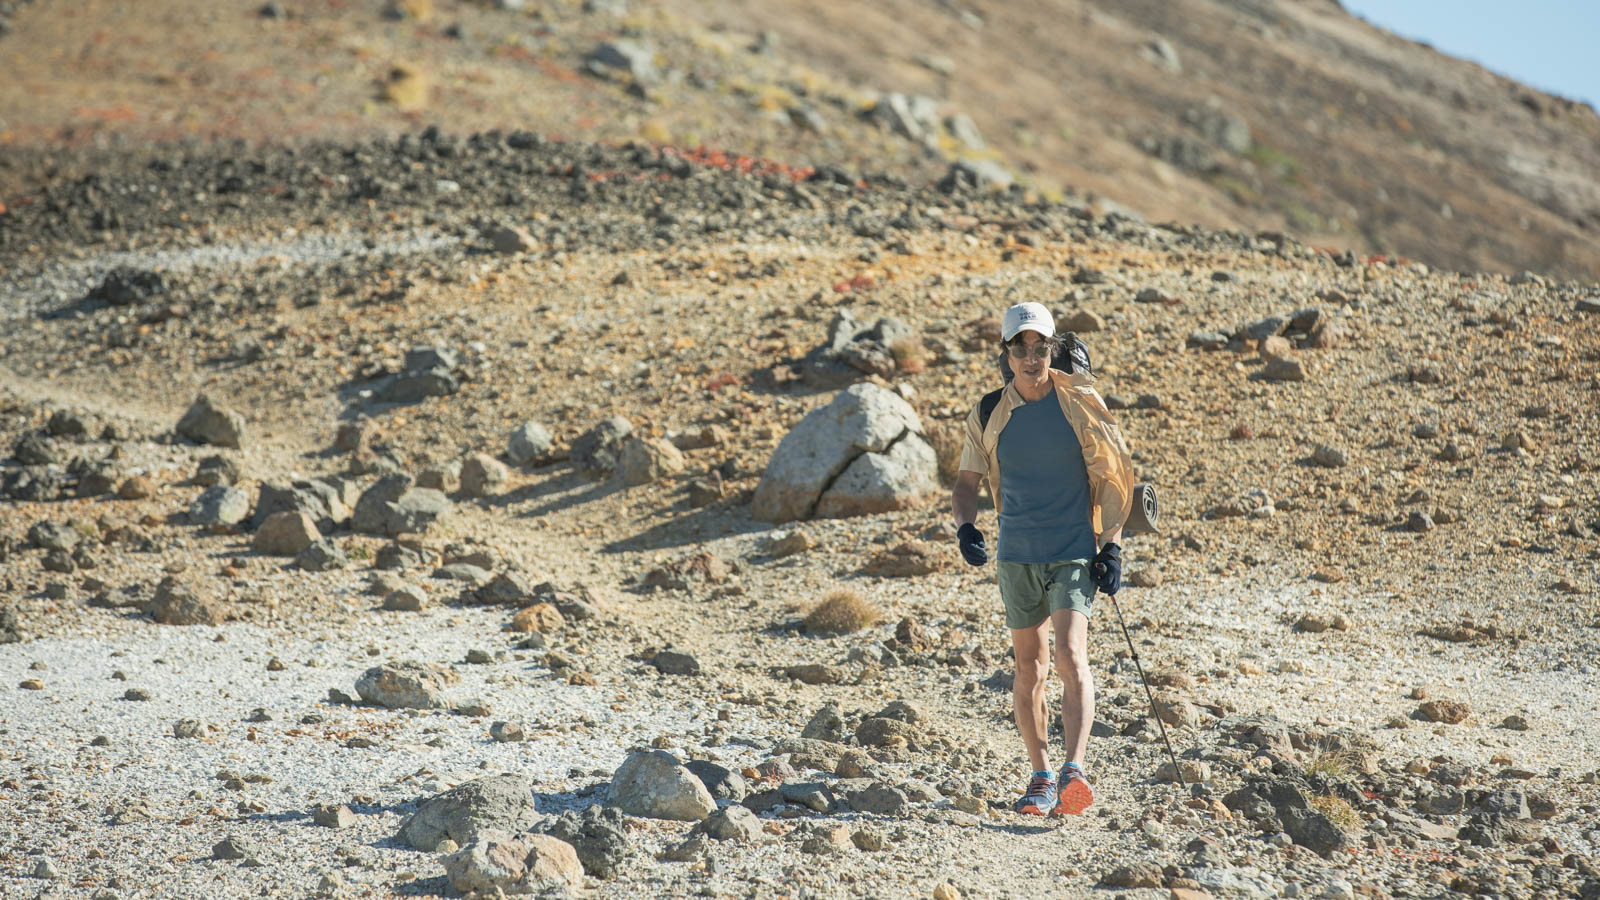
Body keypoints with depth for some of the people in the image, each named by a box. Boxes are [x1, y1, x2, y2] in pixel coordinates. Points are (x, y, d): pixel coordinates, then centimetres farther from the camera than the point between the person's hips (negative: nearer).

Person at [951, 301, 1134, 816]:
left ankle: (1074, 772, -25)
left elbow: (1112, 474, 3)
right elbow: (966, 483, 11)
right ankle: (1042, 778, 19)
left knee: (1071, 657, -18)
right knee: (1028, 668, 9)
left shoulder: (1080, 402, -3)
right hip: (1016, 555, 3)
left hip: (1074, 552, -3)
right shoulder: (988, 416, 3)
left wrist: (1112, 546, -2)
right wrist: (964, 526, -9)